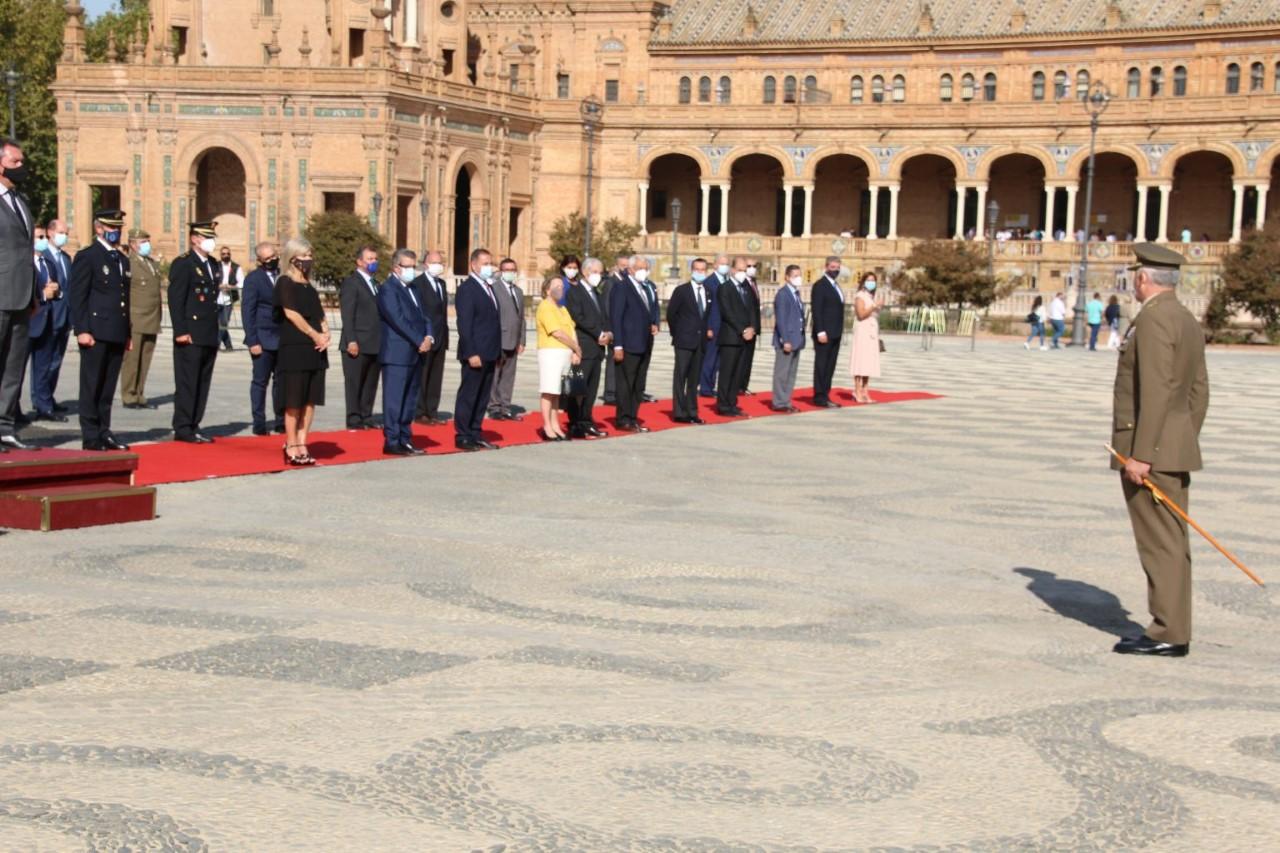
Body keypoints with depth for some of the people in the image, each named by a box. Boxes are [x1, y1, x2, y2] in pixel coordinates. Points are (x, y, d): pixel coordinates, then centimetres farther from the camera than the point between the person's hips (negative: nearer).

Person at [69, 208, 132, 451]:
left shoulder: (123, 259, 18)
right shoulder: (87, 256, -4)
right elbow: (78, 296, -9)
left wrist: (127, 332, 15)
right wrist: (82, 330, -16)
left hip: (117, 334, 7)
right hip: (95, 332, -7)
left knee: (108, 387, 9)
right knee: (92, 386, -2)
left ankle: (104, 433, 13)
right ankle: (91, 436, 1)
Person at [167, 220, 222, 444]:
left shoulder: (213, 265, 17)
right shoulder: (182, 264, -7)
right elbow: (175, 299, -12)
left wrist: (215, 332, 15)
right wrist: (181, 331, -18)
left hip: (209, 336, 8)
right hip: (191, 335, -8)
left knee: (202, 384, 9)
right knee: (187, 383, -4)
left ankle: (194, 427, 14)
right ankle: (183, 428, 0)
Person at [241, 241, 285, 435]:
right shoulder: (253, 279, -4)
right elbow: (247, 311, -7)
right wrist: (252, 341, -13)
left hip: (283, 339, 5)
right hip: (263, 339, -5)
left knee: (281, 381, 9)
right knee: (260, 381, 0)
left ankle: (280, 421, 17)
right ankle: (259, 423, 4)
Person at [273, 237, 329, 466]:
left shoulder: (309, 288, 18)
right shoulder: (285, 283, -3)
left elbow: (320, 316, 15)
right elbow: (291, 313, -12)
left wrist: (325, 335, -5)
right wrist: (315, 335, -13)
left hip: (315, 349, 7)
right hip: (294, 348, -7)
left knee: (310, 400, 4)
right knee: (294, 401, -5)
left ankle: (302, 445, 7)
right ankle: (291, 448, -1)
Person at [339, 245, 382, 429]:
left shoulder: (375, 284, 19)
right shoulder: (351, 282, -5)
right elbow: (347, 315, -11)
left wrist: (382, 341, 12)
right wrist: (351, 341, -18)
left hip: (375, 344, 7)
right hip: (358, 344, -7)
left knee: (370, 384, 9)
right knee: (354, 383, -2)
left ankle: (366, 417, 15)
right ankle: (354, 419, 2)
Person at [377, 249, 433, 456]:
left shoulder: (413, 288, 19)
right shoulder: (388, 289, -8)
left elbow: (423, 315, 17)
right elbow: (398, 320, -16)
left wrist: (429, 338, -2)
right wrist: (420, 342, -15)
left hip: (416, 353, 8)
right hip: (397, 354, -8)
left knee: (410, 400, 10)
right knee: (394, 399, -5)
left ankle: (405, 439, 16)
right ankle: (392, 442, -3)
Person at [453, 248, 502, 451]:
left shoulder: (489, 288, 17)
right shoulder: (466, 289, -9)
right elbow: (464, 325, -15)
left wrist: (498, 352, 14)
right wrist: (471, 354, -20)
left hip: (490, 354, 8)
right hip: (476, 354, -8)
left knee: (482, 397, 11)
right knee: (468, 396, -2)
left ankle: (475, 434, 17)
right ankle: (462, 437, 2)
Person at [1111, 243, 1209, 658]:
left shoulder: (1153, 319, -15)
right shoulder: (1189, 321, 15)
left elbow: (1155, 392, -22)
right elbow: (1198, 393, 16)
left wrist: (1141, 454, -21)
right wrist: (1185, 445, 20)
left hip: (1150, 449, -10)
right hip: (1177, 449, 10)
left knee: (1160, 542, -7)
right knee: (1172, 542, 11)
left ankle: (1168, 632, -5)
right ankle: (1173, 631, 16)